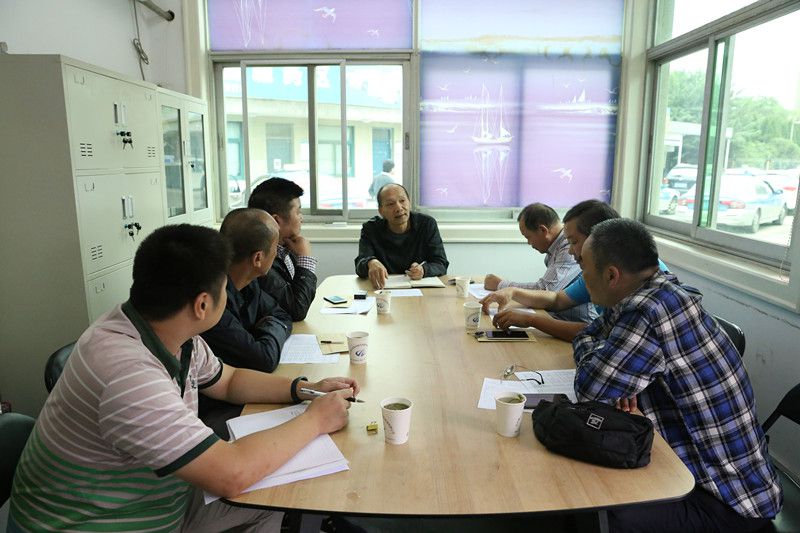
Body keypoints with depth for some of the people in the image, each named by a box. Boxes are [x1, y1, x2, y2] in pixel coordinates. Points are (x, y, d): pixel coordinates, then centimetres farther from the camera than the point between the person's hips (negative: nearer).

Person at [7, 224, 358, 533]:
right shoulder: (128, 373, -34)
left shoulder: (175, 336, -8)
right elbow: (231, 475, -34)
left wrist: (303, 389, -3)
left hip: (166, 504, 7)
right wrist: (315, 421, -21)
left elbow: (228, 381, 10)